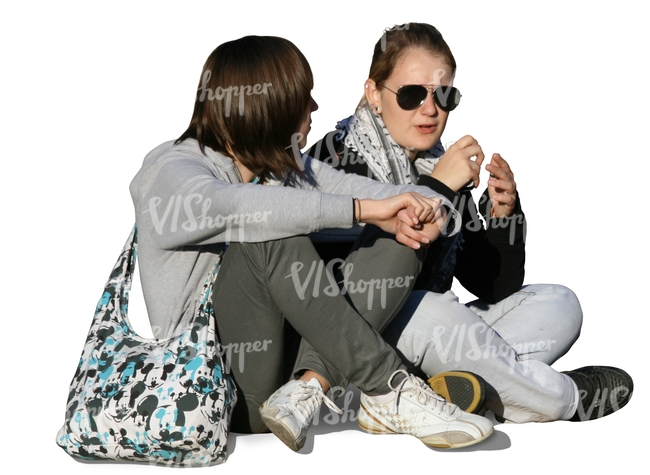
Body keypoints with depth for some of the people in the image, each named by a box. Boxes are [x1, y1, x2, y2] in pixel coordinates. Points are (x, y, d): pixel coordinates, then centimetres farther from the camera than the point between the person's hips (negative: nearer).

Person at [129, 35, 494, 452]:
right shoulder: (169, 170, -5)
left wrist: (432, 214, -18)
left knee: (402, 240, -9)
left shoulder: (293, 171, 15)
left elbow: (414, 200, 7)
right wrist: (363, 208, -31)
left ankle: (309, 387, -25)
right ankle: (390, 391, -27)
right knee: (272, 235, -29)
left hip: (291, 361, 6)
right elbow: (230, 206, -30)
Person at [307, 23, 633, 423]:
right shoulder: (335, 160, -11)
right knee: (425, 310, -35)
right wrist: (435, 189, -24)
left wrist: (503, 215, -9)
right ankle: (564, 398, -10)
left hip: (429, 339, 7)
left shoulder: (442, 172, 9)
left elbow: (497, 288, 10)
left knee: (558, 305, 0)